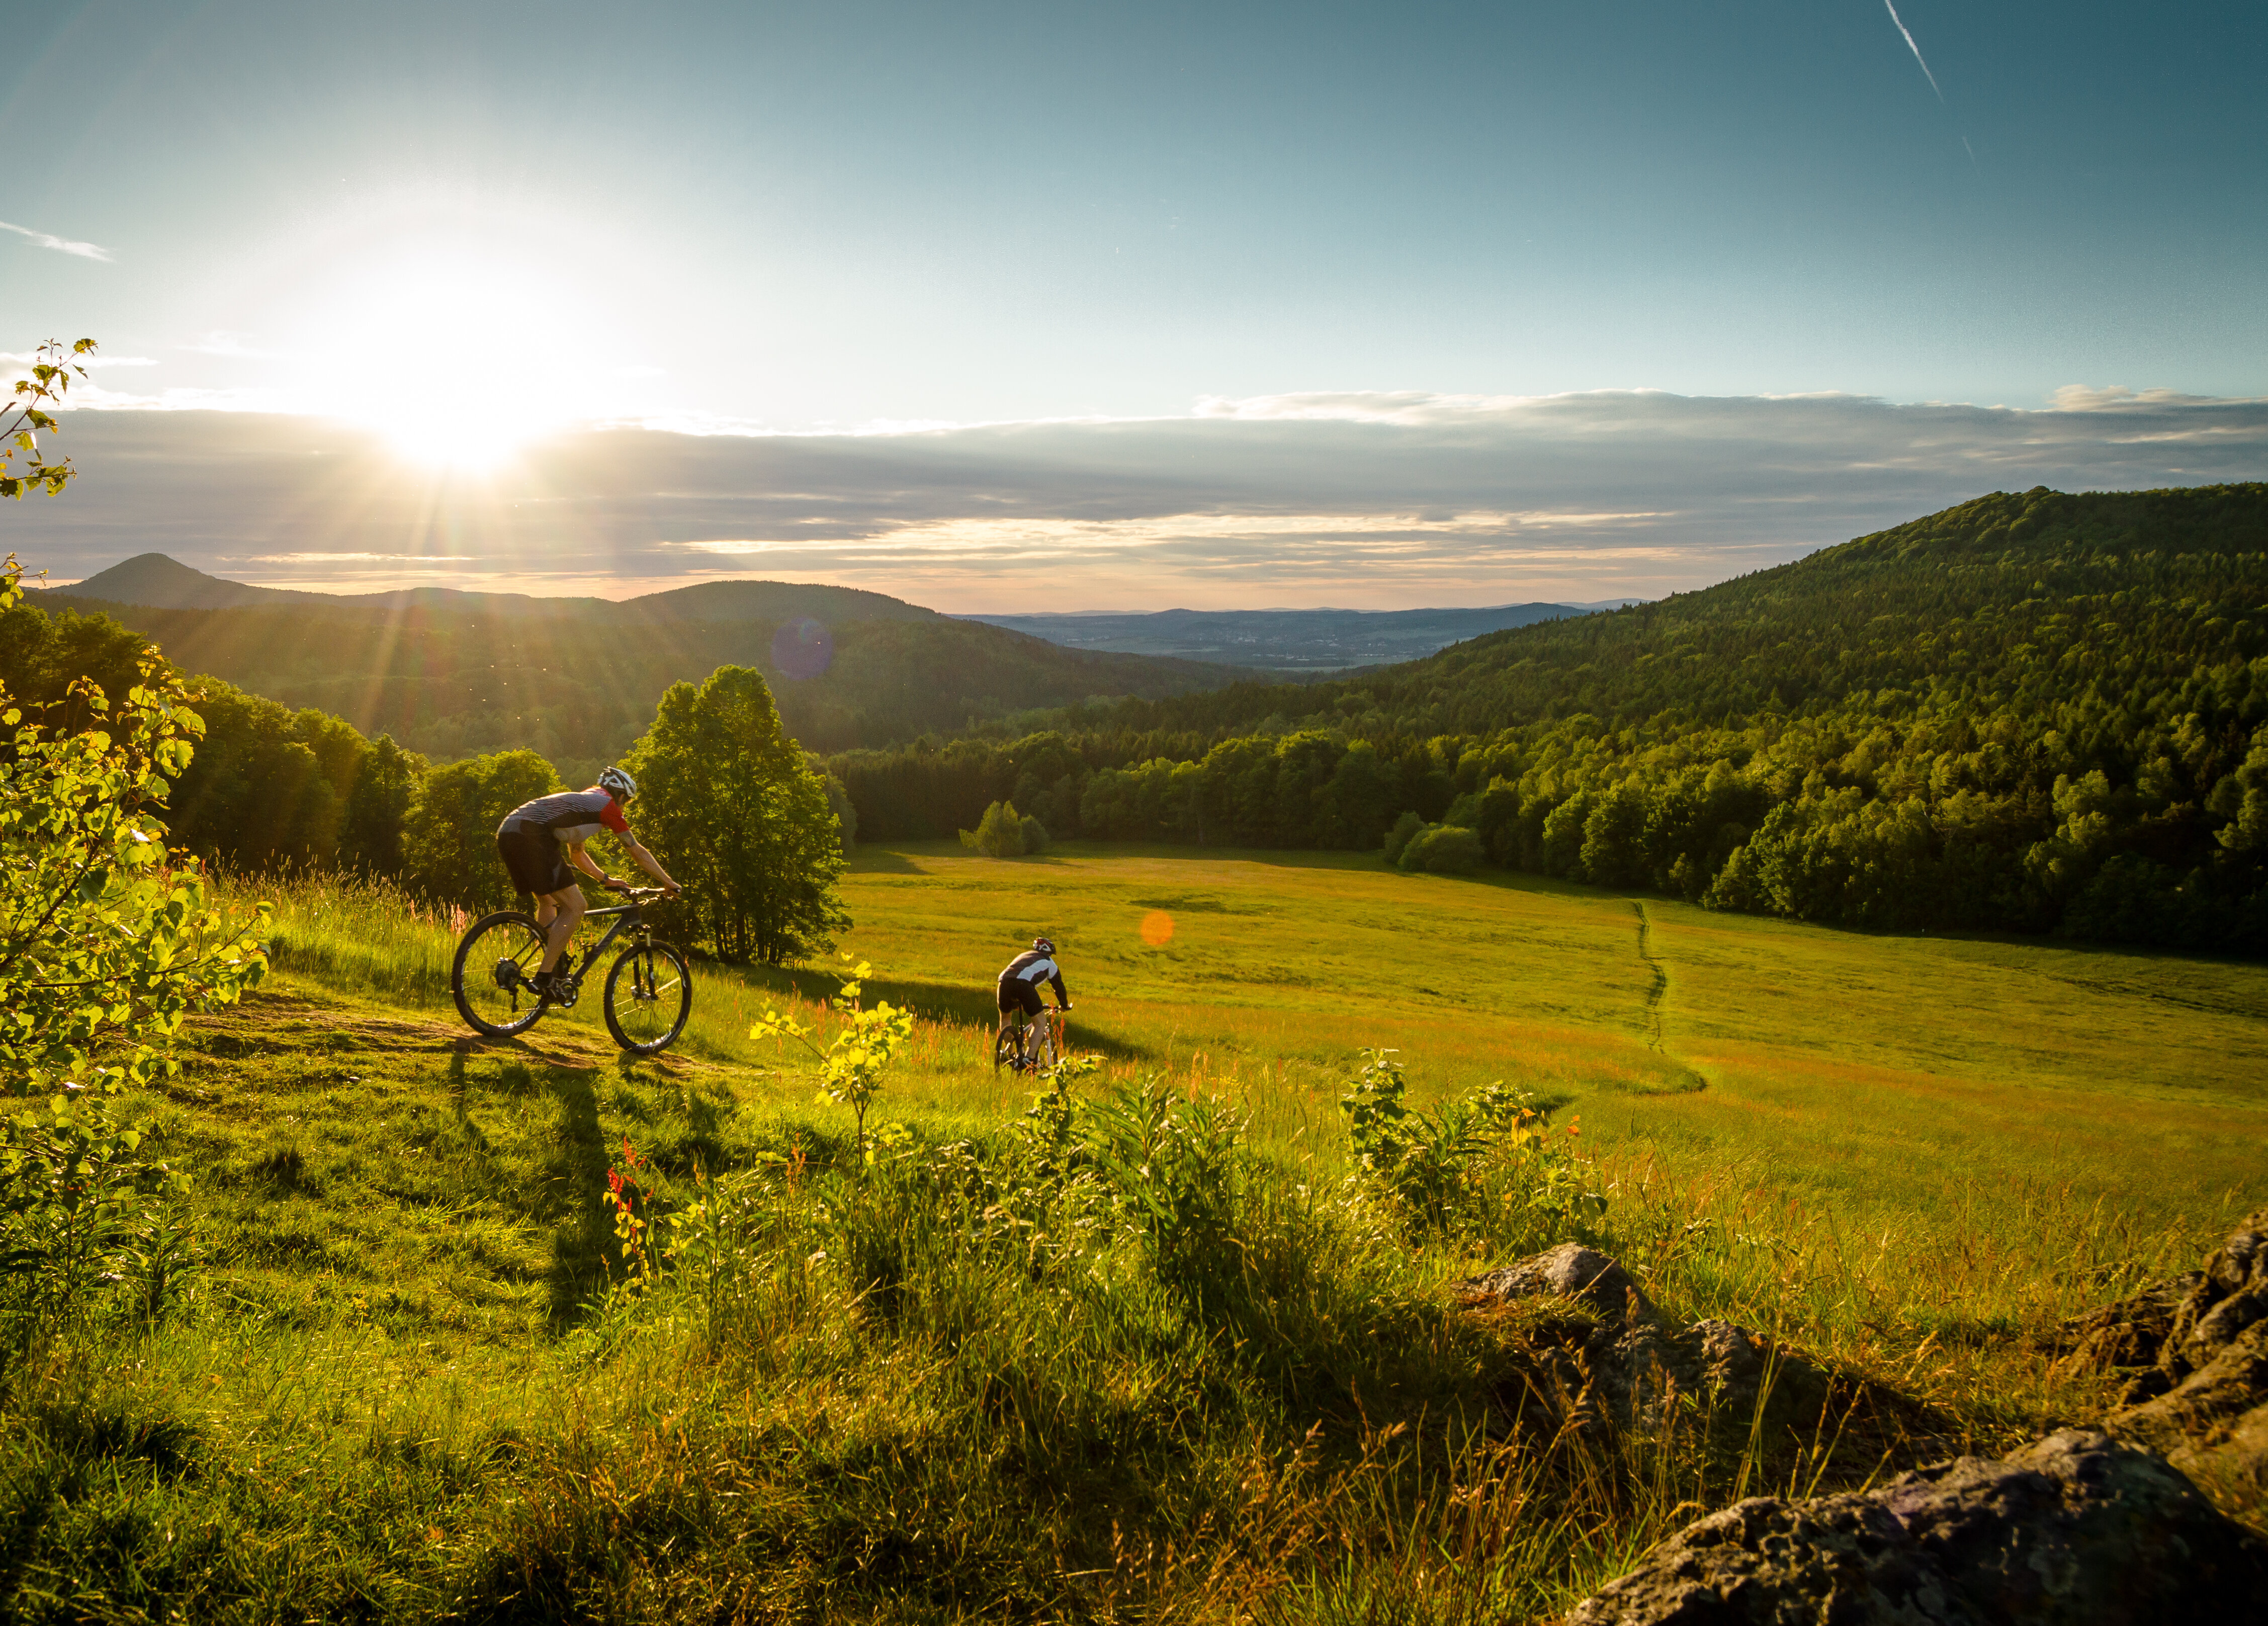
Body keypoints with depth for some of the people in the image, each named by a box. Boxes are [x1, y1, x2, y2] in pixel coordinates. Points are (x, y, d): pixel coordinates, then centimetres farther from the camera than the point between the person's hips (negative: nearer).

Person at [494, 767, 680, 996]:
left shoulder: (580, 801, 35)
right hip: (532, 837, -10)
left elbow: (577, 855, 46)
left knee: (547, 902, 26)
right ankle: (543, 978, -6)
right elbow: (639, 852, 14)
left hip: (506, 833, 10)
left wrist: (605, 879, 48)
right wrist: (669, 883, 22)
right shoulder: (607, 805, 11)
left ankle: (554, 971, 25)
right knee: (575, 907, -4)